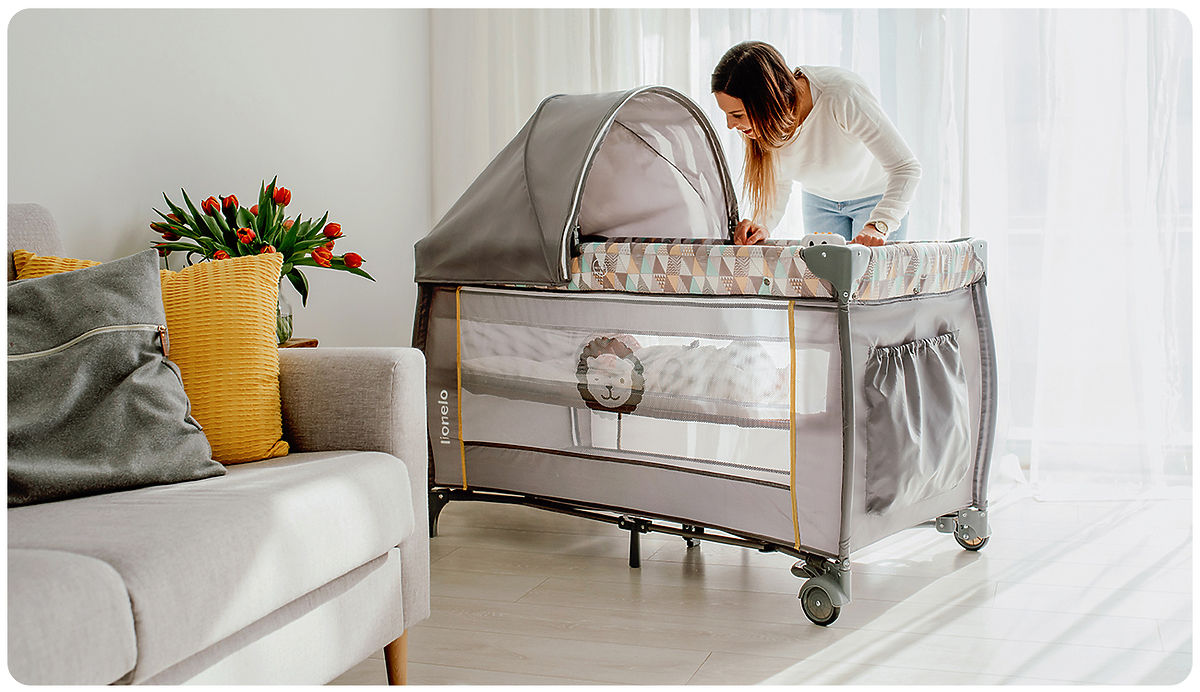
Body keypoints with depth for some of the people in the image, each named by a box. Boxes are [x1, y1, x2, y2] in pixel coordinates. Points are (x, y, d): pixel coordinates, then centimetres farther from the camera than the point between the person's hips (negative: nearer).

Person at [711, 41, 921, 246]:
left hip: (877, 197, -4)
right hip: (819, 200, 4)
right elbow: (777, 184, -6)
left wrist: (878, 226, -47)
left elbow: (906, 168, -34)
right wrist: (762, 225, -27)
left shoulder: (842, 95, -38)